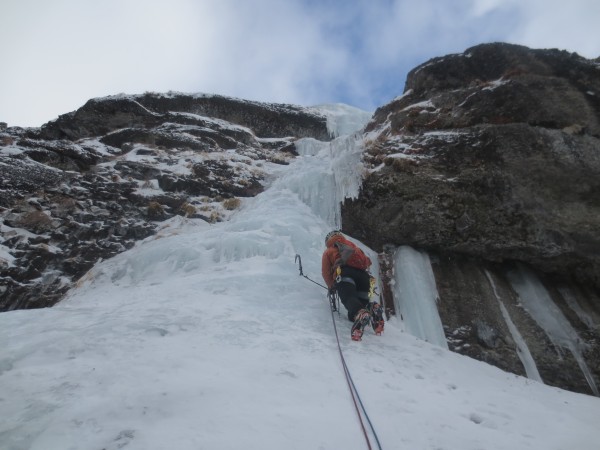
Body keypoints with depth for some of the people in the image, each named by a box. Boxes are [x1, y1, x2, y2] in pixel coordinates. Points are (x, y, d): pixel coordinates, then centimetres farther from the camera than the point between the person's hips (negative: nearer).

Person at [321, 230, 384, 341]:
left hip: (344, 274, -4)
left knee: (348, 298, -28)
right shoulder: (352, 246, 40)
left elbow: (325, 272, 17)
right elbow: (367, 261, 35)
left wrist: (331, 287, 28)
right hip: (363, 274, 4)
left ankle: (360, 314, -62)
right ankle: (372, 309, -29)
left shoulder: (328, 251, 30)